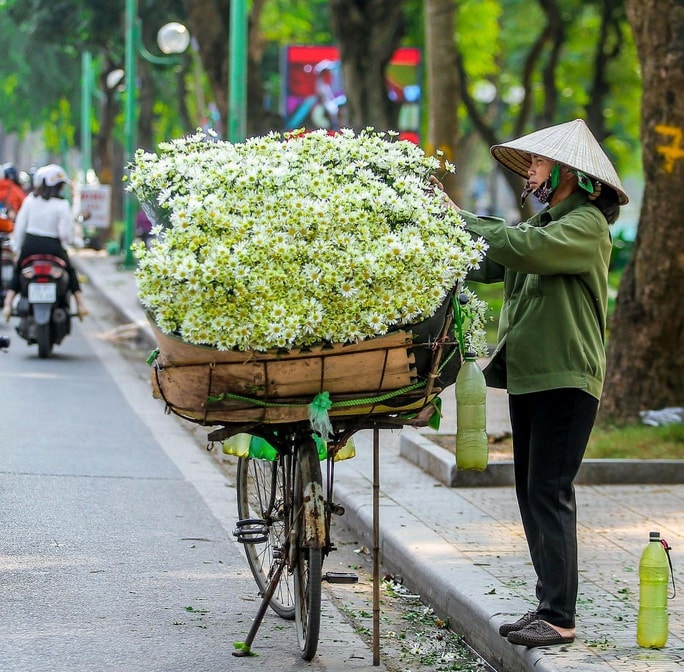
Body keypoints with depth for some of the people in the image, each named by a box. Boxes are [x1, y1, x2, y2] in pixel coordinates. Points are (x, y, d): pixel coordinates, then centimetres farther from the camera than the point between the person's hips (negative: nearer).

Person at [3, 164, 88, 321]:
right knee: (71, 272, 23)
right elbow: (66, 233, -12)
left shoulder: (30, 200, -2)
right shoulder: (62, 204, -11)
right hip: (52, 247, -2)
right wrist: (65, 241, 11)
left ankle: (8, 303, 6)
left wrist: (17, 249, 11)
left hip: (30, 244, 2)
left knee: (17, 272, 23)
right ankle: (80, 304, 15)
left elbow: (20, 225, 2)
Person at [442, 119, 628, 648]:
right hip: (527, 375, 9)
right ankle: (549, 605, 14)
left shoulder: (587, 224, -9)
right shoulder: (542, 223, 20)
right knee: (531, 492, 9)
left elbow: (522, 247, -25)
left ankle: (559, 618, -10)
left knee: (550, 493, -11)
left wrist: (459, 218, -16)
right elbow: (487, 265, 13)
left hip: (565, 377, -9)